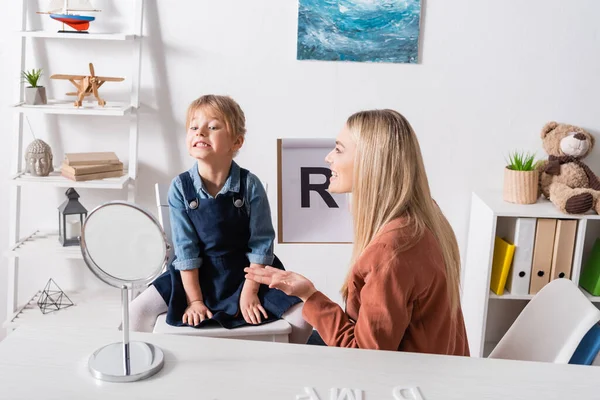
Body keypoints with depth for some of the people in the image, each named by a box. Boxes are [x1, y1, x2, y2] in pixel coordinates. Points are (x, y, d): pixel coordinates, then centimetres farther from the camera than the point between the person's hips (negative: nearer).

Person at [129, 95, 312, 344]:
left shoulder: (250, 185, -16)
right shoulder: (181, 187, -13)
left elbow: (261, 242, -11)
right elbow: (185, 247, -10)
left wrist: (250, 292, -12)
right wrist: (194, 298, -11)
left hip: (247, 270, -1)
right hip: (197, 273, 1)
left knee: (303, 316, -12)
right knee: (139, 311, -10)